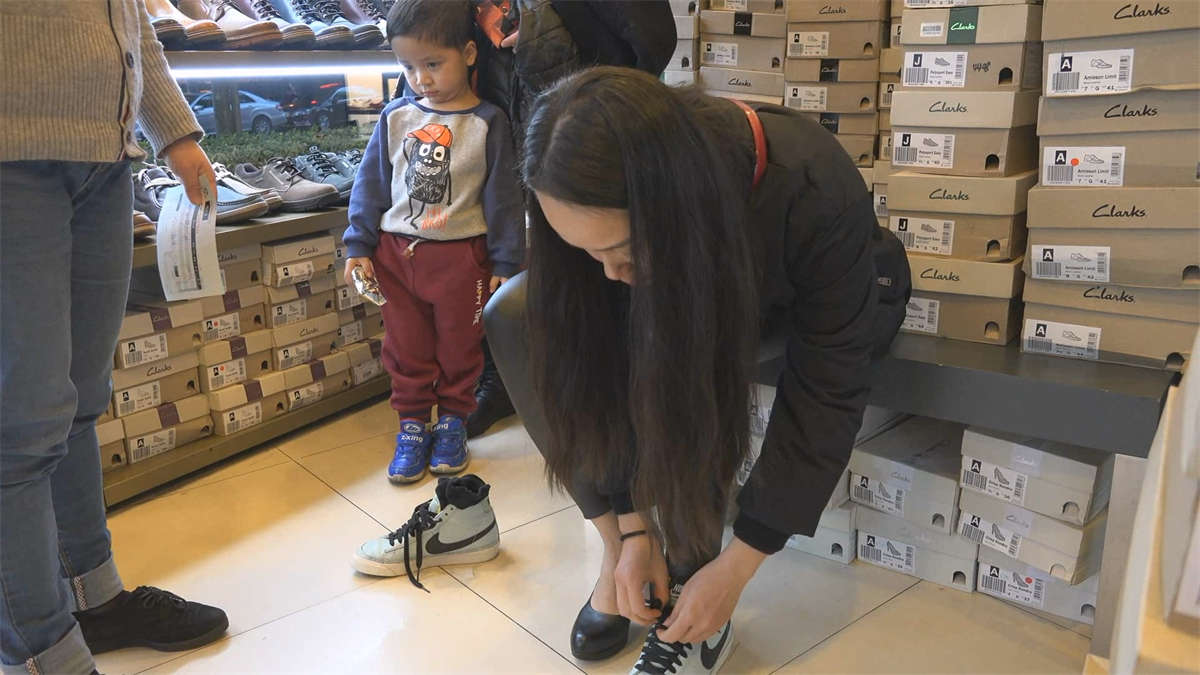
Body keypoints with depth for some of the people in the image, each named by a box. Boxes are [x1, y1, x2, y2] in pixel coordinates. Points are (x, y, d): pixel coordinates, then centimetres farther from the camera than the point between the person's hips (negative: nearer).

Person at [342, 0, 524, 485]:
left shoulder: (487, 123, -7)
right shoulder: (395, 118, 1)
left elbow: (503, 198, -5)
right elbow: (370, 185, 7)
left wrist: (506, 263, -6)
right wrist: (359, 246, 3)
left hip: (460, 255, -3)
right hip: (395, 250, 3)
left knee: (459, 346, 11)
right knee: (406, 348, 12)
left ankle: (453, 421, 30)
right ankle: (412, 425, 27)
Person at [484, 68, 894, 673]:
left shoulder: (818, 195, -38)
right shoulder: (607, 206, -28)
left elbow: (826, 396, -30)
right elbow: (603, 360, -18)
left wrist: (734, 570, -27)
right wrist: (633, 527, -19)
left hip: (792, 309, -3)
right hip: (672, 289, 4)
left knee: (669, 355, -37)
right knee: (513, 315, -22)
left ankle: (690, 578, -18)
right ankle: (617, 552, -12)